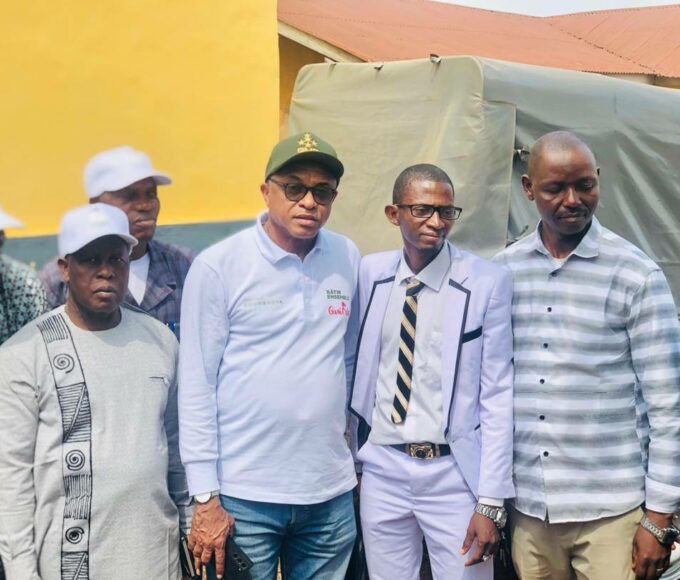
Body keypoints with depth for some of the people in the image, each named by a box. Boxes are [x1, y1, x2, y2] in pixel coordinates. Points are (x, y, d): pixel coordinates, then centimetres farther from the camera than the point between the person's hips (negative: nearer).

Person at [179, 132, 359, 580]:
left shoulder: (348, 259, 4)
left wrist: (359, 457, 12)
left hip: (332, 494, 4)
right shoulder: (217, 266, -7)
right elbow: (196, 385, -7)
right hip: (244, 496, -3)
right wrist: (206, 499, -9)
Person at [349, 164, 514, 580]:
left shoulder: (487, 282, -8)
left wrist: (491, 502, -10)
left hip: (454, 472, -3)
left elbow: (498, 396, -8)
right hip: (382, 470, 3)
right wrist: (353, 453, 11)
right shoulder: (370, 273, 1)